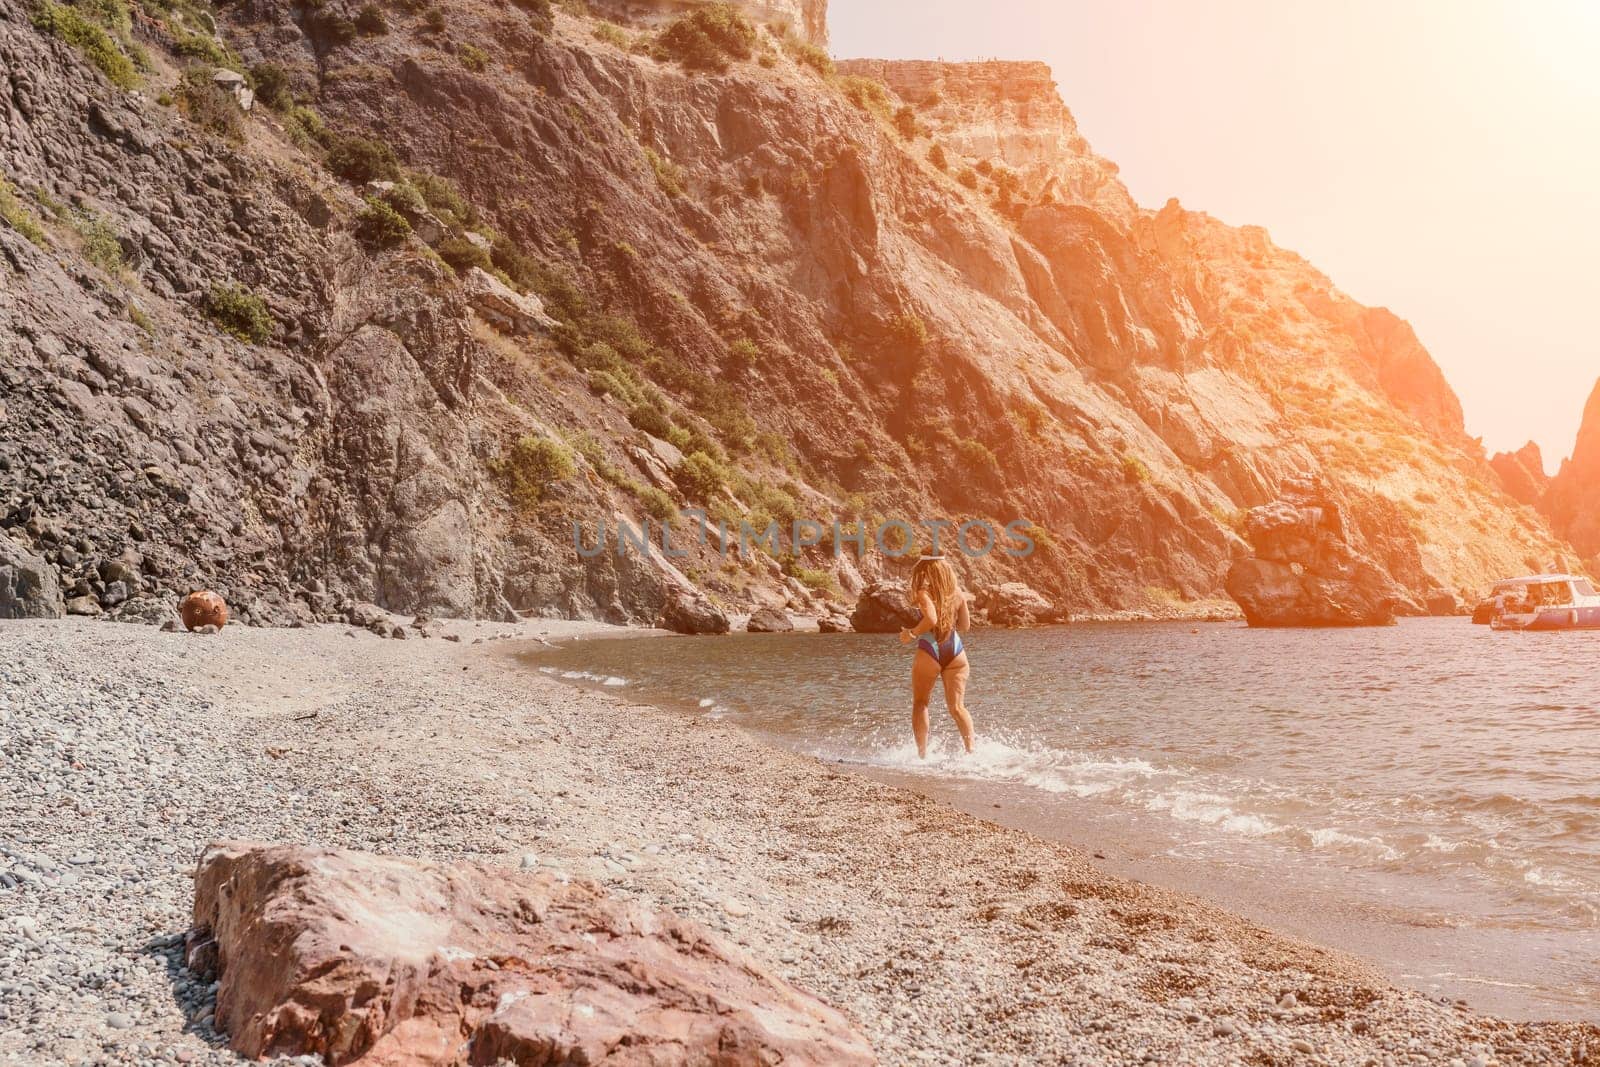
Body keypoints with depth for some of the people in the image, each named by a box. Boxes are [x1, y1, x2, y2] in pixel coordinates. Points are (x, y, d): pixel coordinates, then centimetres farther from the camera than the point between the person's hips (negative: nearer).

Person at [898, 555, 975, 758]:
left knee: (920, 703, 11)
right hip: (955, 650, 4)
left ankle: (922, 754, 4)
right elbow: (965, 625, 15)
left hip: (930, 650, -4)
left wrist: (912, 633, -9)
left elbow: (931, 619, -23)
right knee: (957, 707, 5)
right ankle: (971, 750, -9)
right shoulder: (956, 591, 8)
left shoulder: (924, 591, -8)